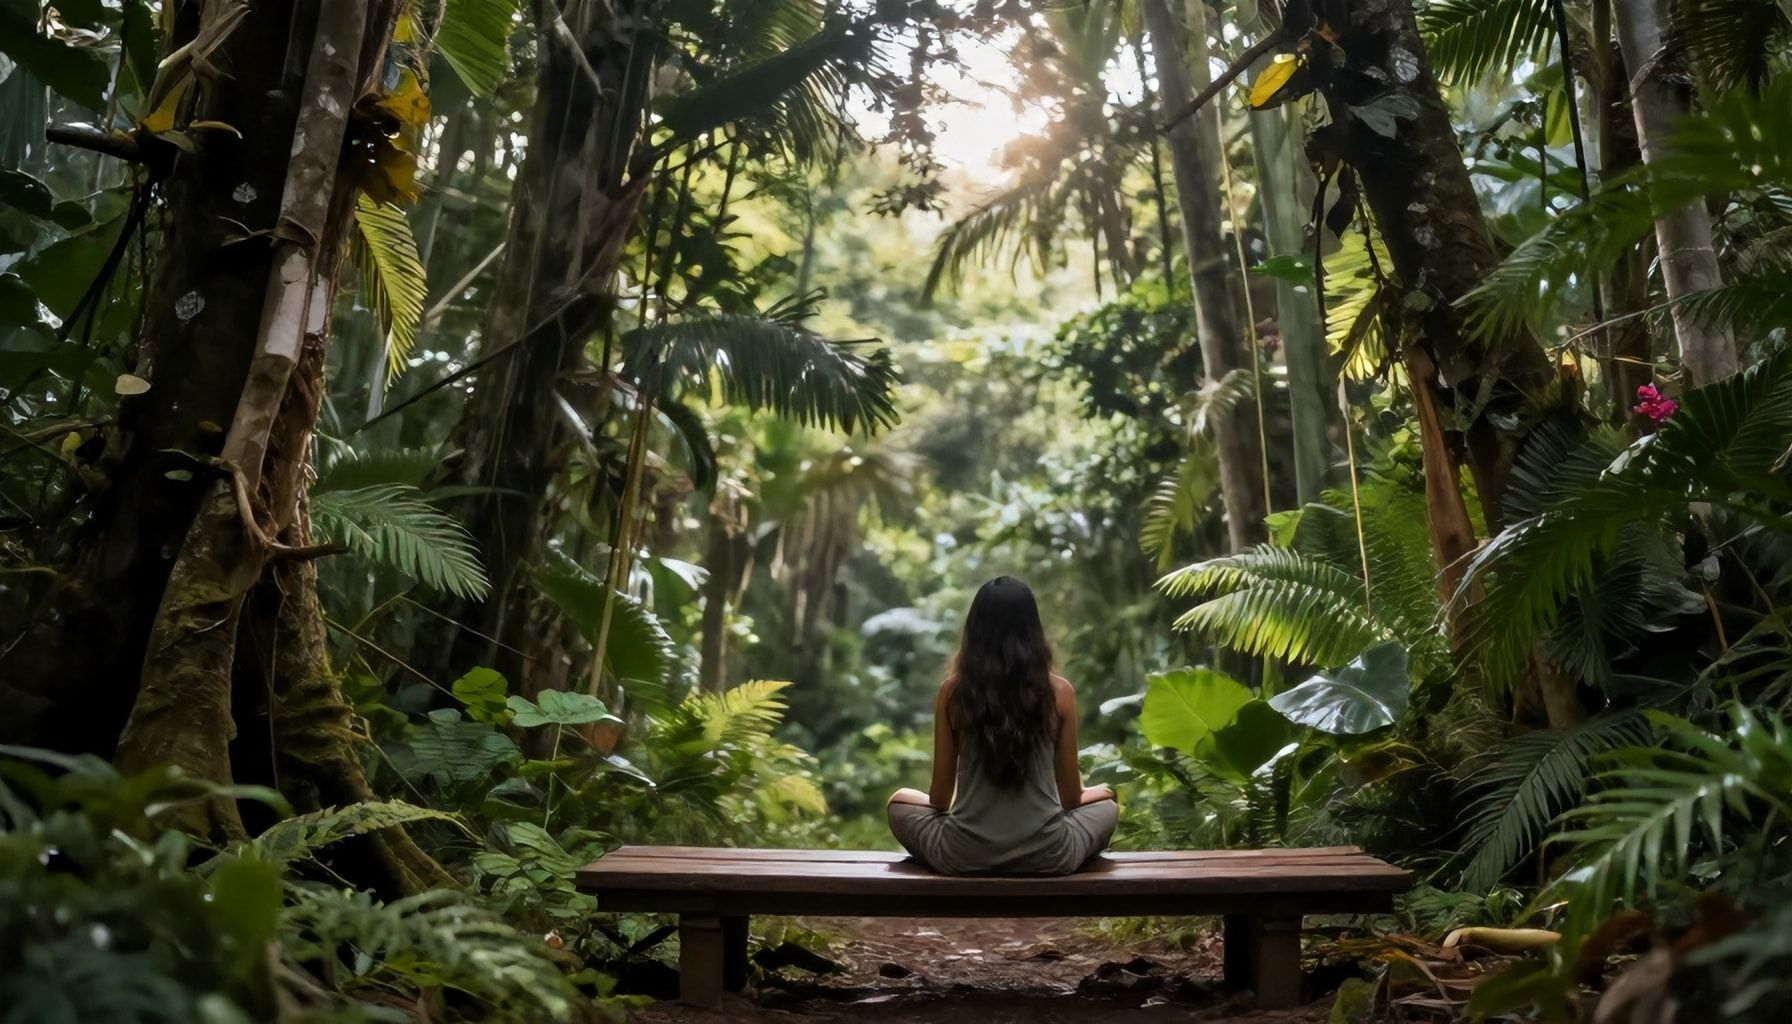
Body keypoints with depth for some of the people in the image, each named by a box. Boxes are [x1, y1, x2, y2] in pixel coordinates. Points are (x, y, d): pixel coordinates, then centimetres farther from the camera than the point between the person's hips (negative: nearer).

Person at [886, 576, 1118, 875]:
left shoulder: (953, 690, -5)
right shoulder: (1059, 692, -4)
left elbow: (940, 796, 1)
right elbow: (1071, 797, 3)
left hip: (965, 855, 0)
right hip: (1046, 855, 1)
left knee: (900, 801, 28)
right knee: (1105, 801, 29)